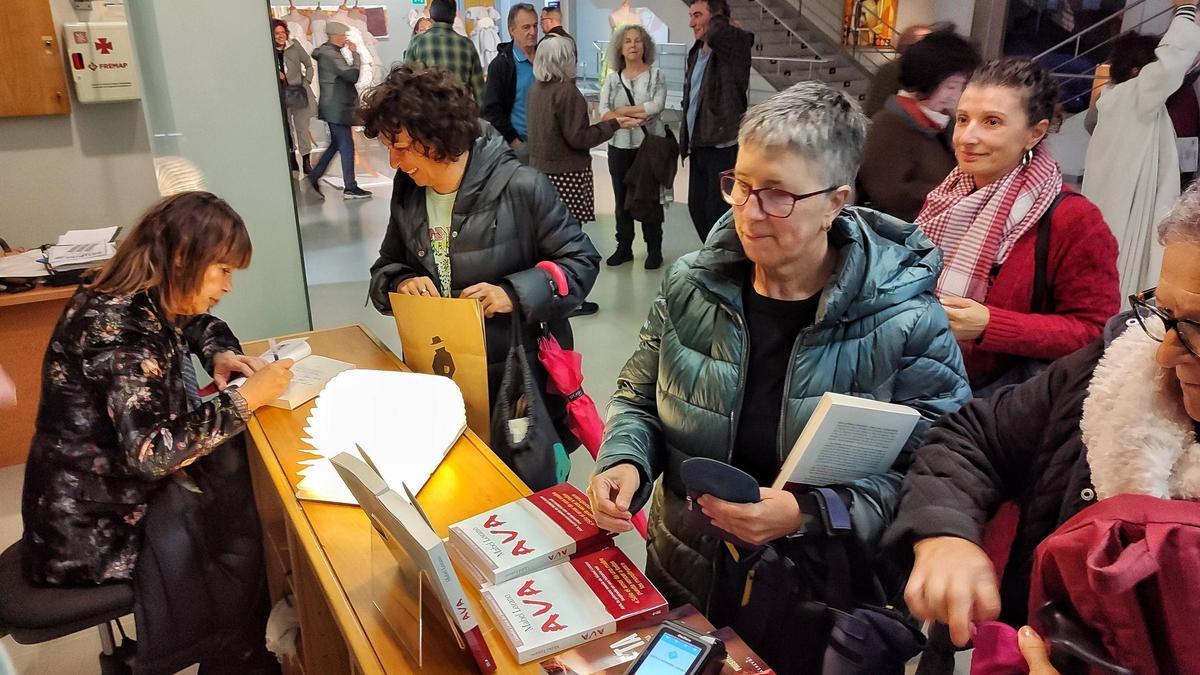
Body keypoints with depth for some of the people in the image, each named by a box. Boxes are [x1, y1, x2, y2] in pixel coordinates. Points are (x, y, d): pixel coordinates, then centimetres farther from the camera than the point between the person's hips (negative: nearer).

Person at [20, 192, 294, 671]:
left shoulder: (146, 303, 0)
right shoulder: (118, 328, -27)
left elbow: (199, 324, 23)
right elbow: (149, 451, -34)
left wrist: (221, 355, 1)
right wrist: (243, 401, -26)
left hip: (115, 485, 9)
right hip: (90, 529, -9)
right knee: (245, 543, -10)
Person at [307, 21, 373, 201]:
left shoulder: (328, 52, 16)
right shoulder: (331, 55, -16)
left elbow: (345, 73, 16)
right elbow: (353, 75, -23)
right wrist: (355, 54, -12)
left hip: (336, 107, 10)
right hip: (337, 108, -10)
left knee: (336, 144, 16)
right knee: (347, 146, -5)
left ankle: (314, 177, 18)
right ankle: (350, 188, 0)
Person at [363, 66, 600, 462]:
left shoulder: (520, 188, -17)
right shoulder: (407, 194, 1)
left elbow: (582, 261, -10)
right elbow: (386, 267, 13)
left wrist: (516, 293, -25)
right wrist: (400, 283, -12)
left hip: (520, 374, -4)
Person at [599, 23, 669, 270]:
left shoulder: (656, 74, 0)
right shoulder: (612, 78, 8)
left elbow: (657, 106, -14)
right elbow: (603, 111, -3)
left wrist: (621, 111, -11)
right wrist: (630, 118, -18)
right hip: (620, 147, 3)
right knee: (622, 199, 8)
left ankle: (654, 250, 12)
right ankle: (624, 247, 18)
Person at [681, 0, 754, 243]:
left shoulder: (734, 46, -10)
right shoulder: (695, 53, 14)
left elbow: (717, 32, -34)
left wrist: (719, 23, -11)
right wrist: (686, 140, 16)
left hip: (723, 146, -8)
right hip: (699, 147, 8)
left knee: (718, 211, -5)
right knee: (697, 208, 13)